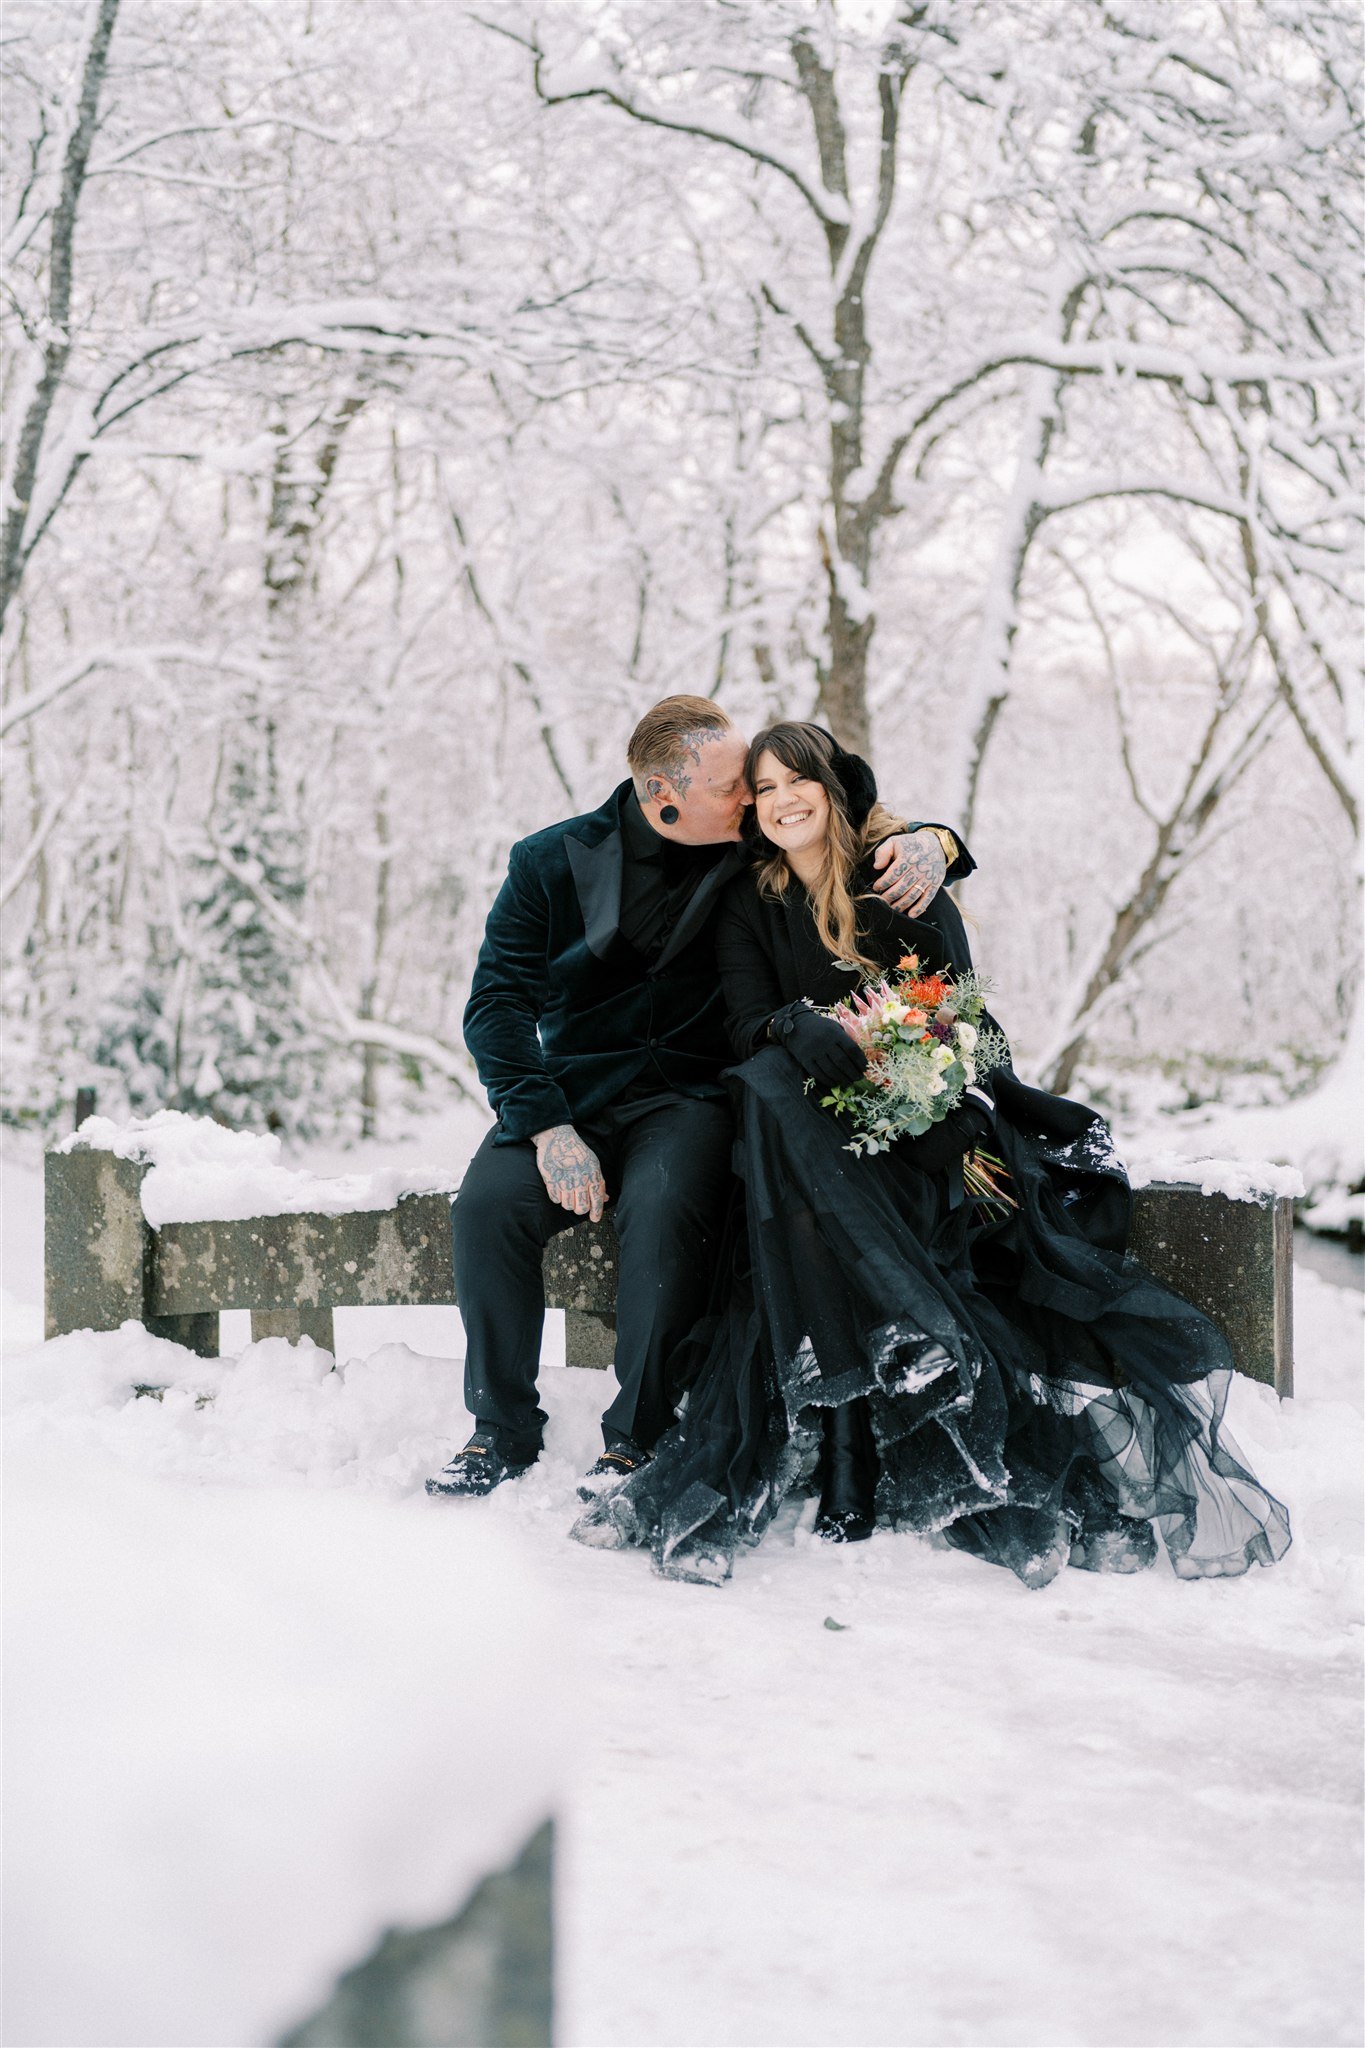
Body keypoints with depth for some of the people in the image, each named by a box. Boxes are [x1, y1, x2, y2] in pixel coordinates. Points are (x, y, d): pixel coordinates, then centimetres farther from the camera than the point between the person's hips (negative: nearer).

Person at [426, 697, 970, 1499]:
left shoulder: (757, 857, 2)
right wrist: (547, 1127, -18)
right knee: (488, 1203, -26)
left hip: (688, 1094, -1)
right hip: (571, 1090, 1)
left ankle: (638, 1438, -19)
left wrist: (932, 841, -15)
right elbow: (498, 1003, -4)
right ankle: (504, 1430, -7)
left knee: (665, 1209, -33)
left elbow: (861, 835, 12)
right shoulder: (553, 862, -1)